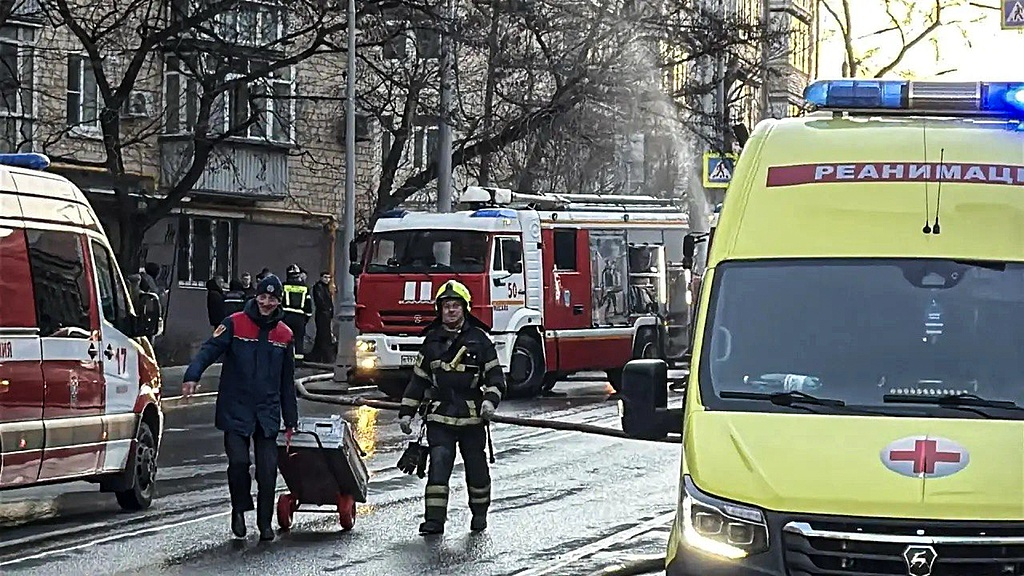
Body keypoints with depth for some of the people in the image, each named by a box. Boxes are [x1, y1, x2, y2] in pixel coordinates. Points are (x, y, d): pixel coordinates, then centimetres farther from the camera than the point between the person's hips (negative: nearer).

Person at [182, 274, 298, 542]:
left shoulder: (284, 334, 11)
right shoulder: (235, 324, 0)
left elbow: (287, 382, 17)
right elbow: (210, 349, -11)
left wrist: (291, 421, 18)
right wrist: (193, 375, -31)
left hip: (268, 413, 3)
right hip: (235, 409, -3)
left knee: (268, 469, -1)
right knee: (238, 461, -15)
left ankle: (265, 522, 15)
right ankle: (239, 509, 11)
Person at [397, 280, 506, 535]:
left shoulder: (479, 340, 3)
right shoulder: (432, 341, 9)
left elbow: (495, 377, 3)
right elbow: (418, 379, 15)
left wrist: (490, 400, -15)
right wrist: (406, 412, 12)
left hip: (472, 418, -1)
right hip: (440, 418, 1)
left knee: (476, 467, 8)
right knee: (438, 464, -12)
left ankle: (479, 513, 28)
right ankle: (434, 519, -11)